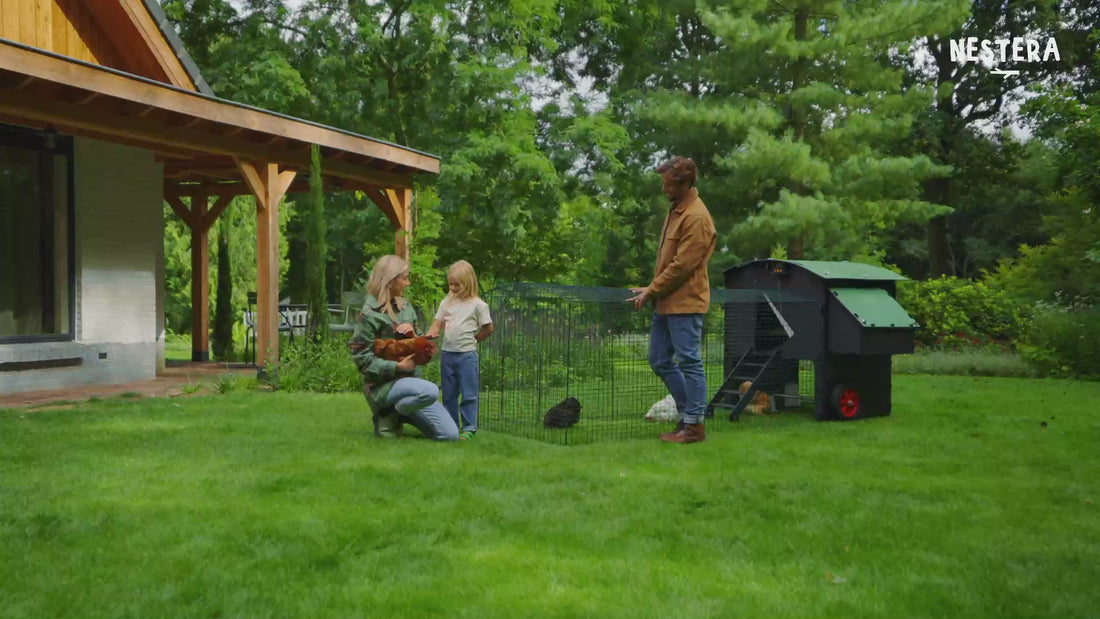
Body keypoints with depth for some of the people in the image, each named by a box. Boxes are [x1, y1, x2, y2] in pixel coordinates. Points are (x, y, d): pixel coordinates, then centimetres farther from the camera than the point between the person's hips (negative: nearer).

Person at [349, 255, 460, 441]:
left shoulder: (405, 306, 10)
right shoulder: (370, 314, -11)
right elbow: (362, 359, -13)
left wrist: (413, 334, -8)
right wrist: (397, 367, -21)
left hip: (410, 379, 7)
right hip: (383, 384, -7)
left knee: (450, 435, -3)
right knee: (430, 391, -38)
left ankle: (398, 414, 15)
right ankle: (387, 417, -10)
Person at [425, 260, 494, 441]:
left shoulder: (477, 305, -4)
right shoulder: (447, 303, 9)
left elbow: (488, 329, 1)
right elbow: (438, 324, 7)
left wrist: (472, 340, 1)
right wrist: (429, 334, -13)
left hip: (467, 355, -5)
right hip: (447, 353, 5)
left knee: (469, 394, -1)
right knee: (448, 394, 12)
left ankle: (469, 428, 5)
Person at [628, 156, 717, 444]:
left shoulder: (696, 218, -16)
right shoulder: (675, 210, 15)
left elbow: (682, 265, -19)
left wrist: (652, 291, -12)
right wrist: (652, 290, 13)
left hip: (685, 303, -10)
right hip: (666, 302, 10)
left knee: (689, 362, -3)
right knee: (660, 361, 14)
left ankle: (694, 425, 6)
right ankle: (687, 412, 25)